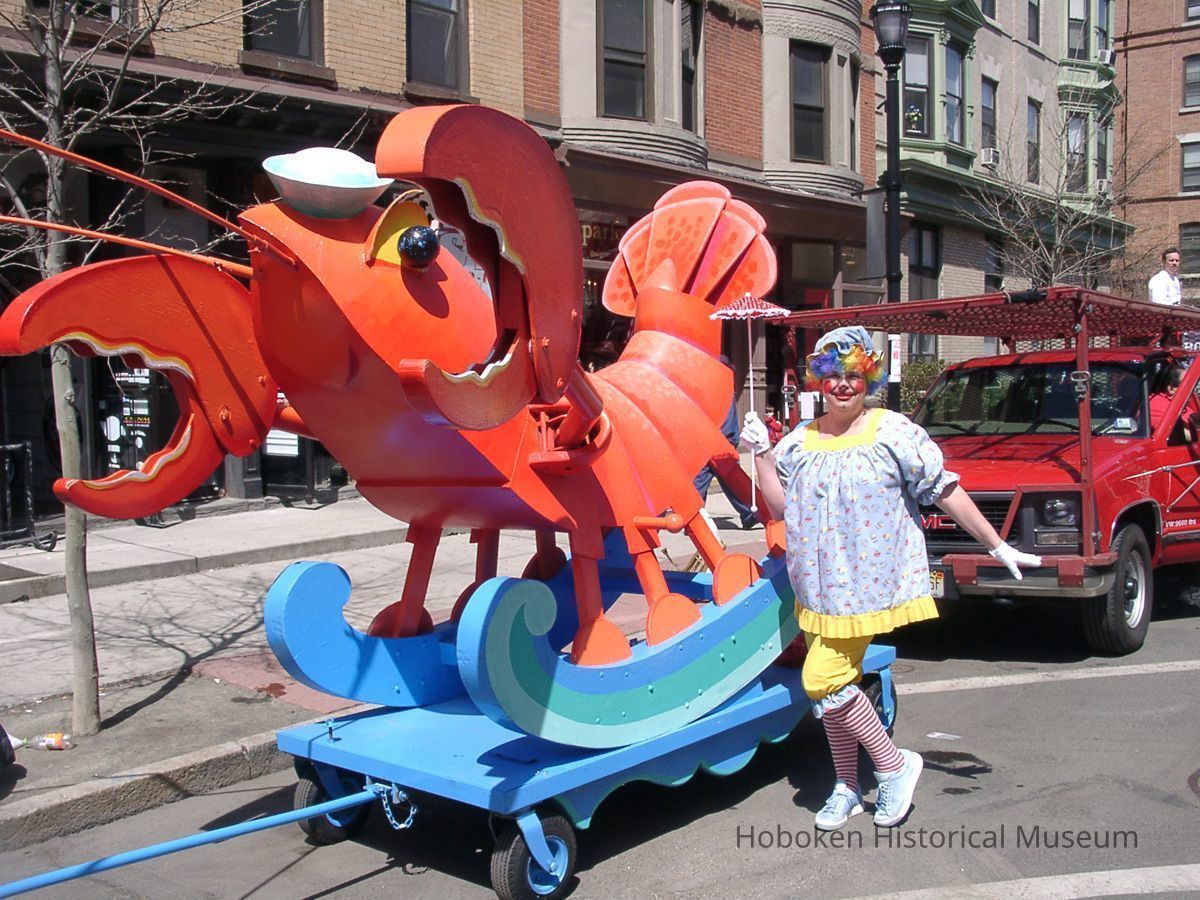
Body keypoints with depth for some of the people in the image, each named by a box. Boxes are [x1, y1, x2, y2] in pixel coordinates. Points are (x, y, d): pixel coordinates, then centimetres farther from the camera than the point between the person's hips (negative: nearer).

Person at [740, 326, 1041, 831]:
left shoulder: (892, 433, -5)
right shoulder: (799, 442, 8)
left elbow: (945, 491, -3)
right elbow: (779, 507, 8)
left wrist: (998, 547, -1)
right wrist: (761, 454, -2)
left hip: (869, 585, -5)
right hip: (818, 589, 6)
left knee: (822, 680, -13)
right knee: (834, 684, 11)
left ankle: (894, 765, 7)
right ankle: (847, 788, 27)